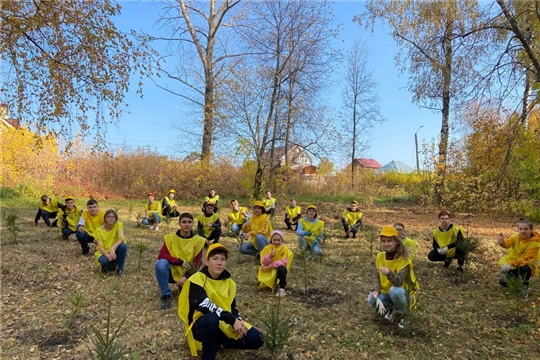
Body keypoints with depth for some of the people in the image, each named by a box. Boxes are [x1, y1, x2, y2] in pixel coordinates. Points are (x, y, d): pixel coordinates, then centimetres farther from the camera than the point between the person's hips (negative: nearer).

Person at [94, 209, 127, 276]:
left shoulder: (118, 225, -11)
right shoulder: (99, 230, -9)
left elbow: (121, 239, -25)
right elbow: (100, 247, -16)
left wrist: (112, 248, -41)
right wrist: (107, 255, -35)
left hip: (115, 251, 1)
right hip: (104, 253, -1)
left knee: (123, 246, -32)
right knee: (104, 261, -35)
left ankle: (120, 269, -12)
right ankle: (110, 265, 4)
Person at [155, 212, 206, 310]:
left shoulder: (198, 240, -7)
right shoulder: (170, 237, -5)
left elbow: (197, 263, -10)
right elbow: (161, 255, -15)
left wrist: (186, 276, -25)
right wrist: (180, 261, -25)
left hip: (187, 275, 1)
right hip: (172, 272, -1)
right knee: (161, 263, -32)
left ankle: (183, 286, 13)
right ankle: (166, 295, -16)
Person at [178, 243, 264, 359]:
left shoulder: (229, 282, 6)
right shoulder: (197, 280, -14)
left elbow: (233, 308, 9)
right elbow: (204, 305, -27)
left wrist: (238, 322, -14)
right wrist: (232, 320, -30)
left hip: (225, 325, 7)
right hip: (201, 326, -6)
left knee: (256, 339, -7)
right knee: (212, 318, -41)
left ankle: (218, 342, 12)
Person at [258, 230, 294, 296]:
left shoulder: (285, 249, -7)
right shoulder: (267, 248, -2)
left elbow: (283, 262, -18)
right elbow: (263, 262, -8)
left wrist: (270, 266, -22)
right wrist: (270, 256, -28)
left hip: (279, 269, -2)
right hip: (268, 271, 2)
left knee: (281, 268, -36)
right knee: (262, 284, -21)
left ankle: (282, 288, -21)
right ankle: (273, 281, 11)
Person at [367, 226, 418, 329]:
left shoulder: (403, 258, -23)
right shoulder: (380, 256, -7)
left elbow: (399, 281, -30)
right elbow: (376, 275, -3)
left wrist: (389, 273, -49)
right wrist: (376, 290, -19)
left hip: (403, 293, -5)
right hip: (386, 292, 5)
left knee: (395, 291, -38)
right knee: (372, 299, -21)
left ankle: (402, 313, -8)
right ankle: (392, 308, 7)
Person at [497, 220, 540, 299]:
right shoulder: (516, 236, -14)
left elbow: (527, 259, -26)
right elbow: (508, 243, -36)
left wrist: (511, 263, -40)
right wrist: (502, 242, -62)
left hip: (525, 265, -2)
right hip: (511, 264, 2)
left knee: (525, 269, -36)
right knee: (503, 281, -15)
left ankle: (525, 286, -7)